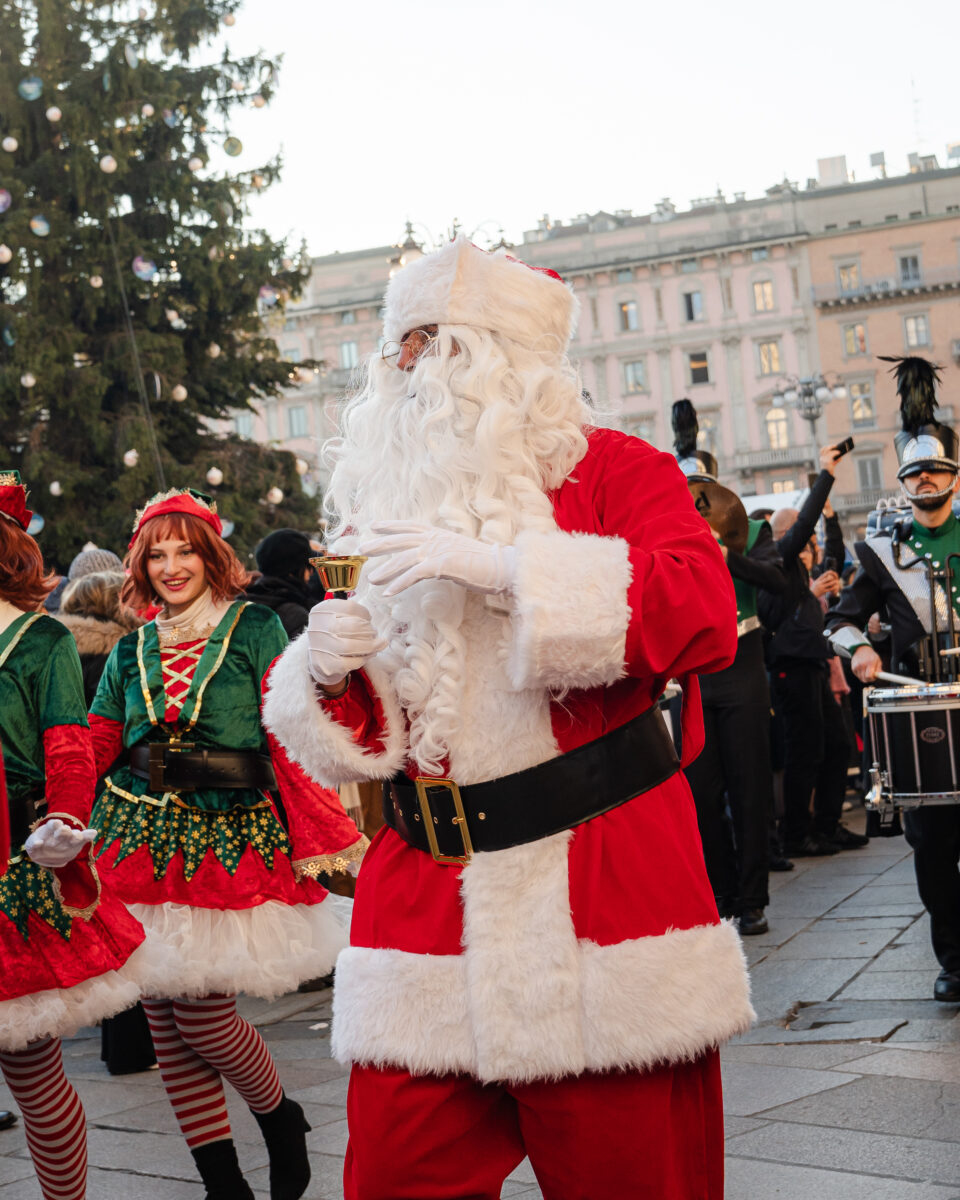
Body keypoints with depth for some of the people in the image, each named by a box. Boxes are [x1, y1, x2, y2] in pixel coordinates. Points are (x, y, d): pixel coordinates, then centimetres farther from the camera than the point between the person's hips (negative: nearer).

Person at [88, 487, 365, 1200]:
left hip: (227, 839, -4)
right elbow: (94, 746, 15)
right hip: (140, 840, 5)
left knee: (201, 1014, -8)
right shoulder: (132, 651, 13)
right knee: (164, 1021, 4)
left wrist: (317, 838, -10)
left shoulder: (254, 628, 1)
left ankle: (281, 1118, 22)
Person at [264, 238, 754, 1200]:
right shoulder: (380, 504, 14)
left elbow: (704, 615, -18)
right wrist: (324, 671, -6)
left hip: (601, 890, -4)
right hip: (424, 895, 4)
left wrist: (500, 565, -22)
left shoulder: (612, 471, 1)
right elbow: (346, 738, 18)